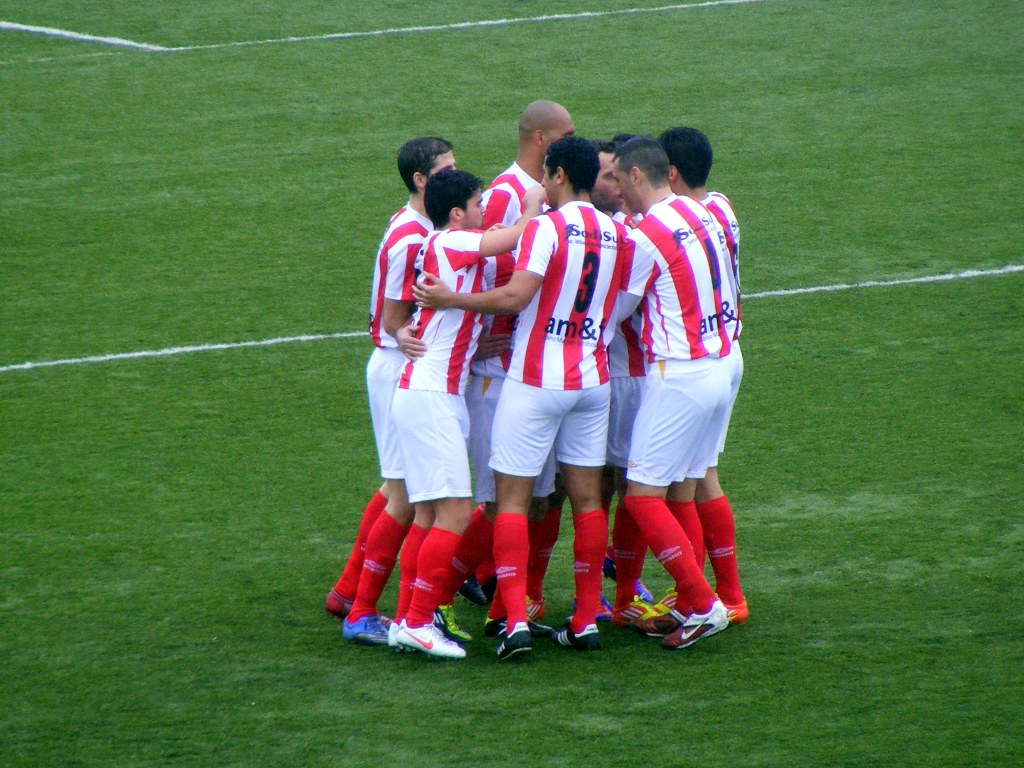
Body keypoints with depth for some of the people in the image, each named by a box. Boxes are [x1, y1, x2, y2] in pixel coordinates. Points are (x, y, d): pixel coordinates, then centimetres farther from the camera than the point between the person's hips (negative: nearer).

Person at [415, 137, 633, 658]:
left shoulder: (546, 227, -13)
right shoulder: (618, 235, 6)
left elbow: (516, 296, -24)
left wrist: (450, 299, -15)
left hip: (535, 380, -6)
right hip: (593, 379, 6)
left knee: (512, 498, -2)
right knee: (587, 499, 10)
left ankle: (516, 619, -11)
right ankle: (586, 621, 11)